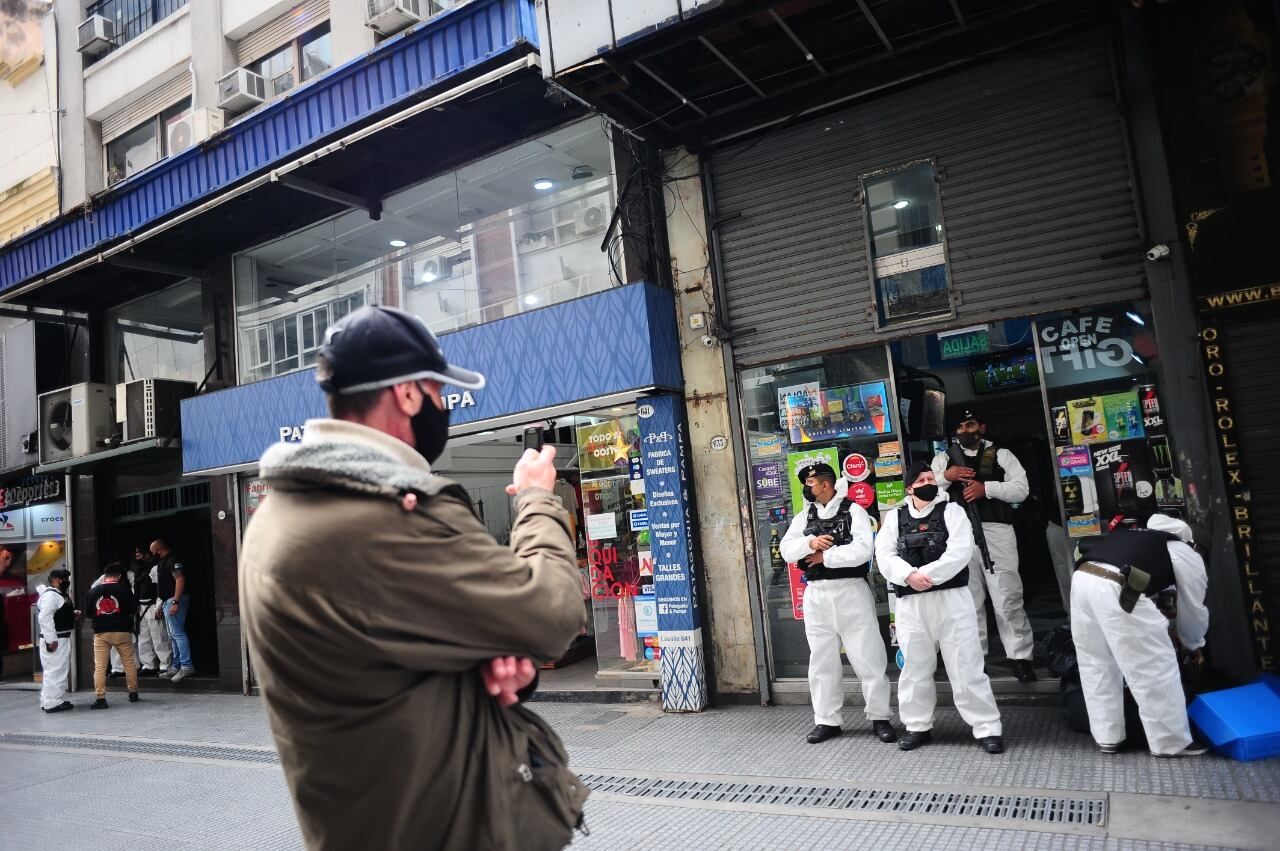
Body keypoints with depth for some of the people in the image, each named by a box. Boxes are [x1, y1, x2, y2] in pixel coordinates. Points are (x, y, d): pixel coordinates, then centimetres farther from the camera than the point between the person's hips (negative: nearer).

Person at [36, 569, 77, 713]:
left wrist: (73, 614, 6)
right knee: (55, 670, -8)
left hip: (62, 639, 11)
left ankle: (49, 700, 24)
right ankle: (52, 703, -5)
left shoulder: (59, 594, 16)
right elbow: (45, 618, -24)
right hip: (54, 641, -11)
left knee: (56, 670, 16)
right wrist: (51, 640, -26)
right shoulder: (50, 595, -17)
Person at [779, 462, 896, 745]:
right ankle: (826, 721, 20)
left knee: (869, 658, 3)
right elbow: (786, 550, 3)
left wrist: (824, 556, -13)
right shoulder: (804, 516, 11)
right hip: (816, 595, 5)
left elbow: (863, 550, -18)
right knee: (821, 661, 10)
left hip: (851, 591, -5)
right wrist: (809, 543, -15)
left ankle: (880, 718, 17)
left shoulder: (853, 510, -5)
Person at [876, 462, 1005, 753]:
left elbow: (960, 552, -12)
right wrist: (910, 576, -18)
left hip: (951, 598, -2)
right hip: (910, 603, 3)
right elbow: (884, 556, -1)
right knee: (914, 667, 11)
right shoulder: (894, 517, 10)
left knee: (966, 666, 0)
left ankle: (988, 728, 10)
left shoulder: (952, 511, 3)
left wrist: (926, 574, -18)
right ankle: (918, 726, 24)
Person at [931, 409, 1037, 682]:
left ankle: (1020, 657, 7)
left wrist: (986, 488, -13)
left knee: (1007, 598, -2)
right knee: (968, 600, 7)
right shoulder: (943, 458, 16)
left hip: (996, 531, -2)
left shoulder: (1001, 454, 11)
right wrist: (945, 476, -9)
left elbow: (1021, 489, 0)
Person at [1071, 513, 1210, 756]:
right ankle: (1173, 743, 23)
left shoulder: (1138, 537, 38)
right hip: (1114, 590, -7)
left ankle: (1107, 738, 30)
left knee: (1096, 663, 21)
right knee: (1155, 667, 10)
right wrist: (1195, 644, 48)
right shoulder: (1186, 555, 21)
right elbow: (1192, 610, 28)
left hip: (1081, 579, 7)